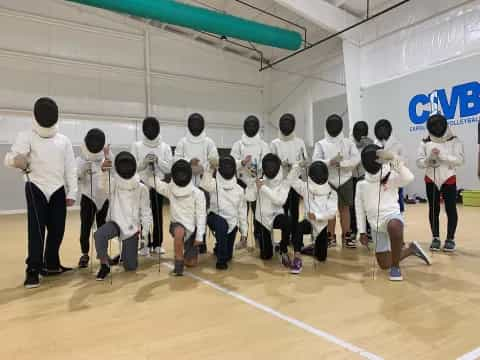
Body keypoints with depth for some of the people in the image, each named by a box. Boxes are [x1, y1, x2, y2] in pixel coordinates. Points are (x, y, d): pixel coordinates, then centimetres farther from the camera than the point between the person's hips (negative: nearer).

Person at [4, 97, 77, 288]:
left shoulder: (64, 140, 4)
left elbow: (70, 169, 4)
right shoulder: (26, 136, -5)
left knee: (57, 230, 8)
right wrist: (16, 160, -44)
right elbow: (9, 157, -19)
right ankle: (33, 270, 1)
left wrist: (72, 193, -1)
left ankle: (51, 264, 24)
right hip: (36, 190, -3)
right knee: (36, 230, -7)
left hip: (58, 191, 4)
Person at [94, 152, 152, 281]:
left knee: (131, 266, 1)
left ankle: (126, 254, 39)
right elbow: (104, 185, -28)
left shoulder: (141, 188, -1)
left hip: (132, 227, 1)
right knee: (99, 235, -36)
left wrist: (144, 229, -3)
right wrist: (104, 171, -47)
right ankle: (105, 265, -11)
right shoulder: (113, 183, -3)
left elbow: (145, 211, 4)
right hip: (116, 222, 0)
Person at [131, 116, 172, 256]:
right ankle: (145, 244, 14)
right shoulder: (137, 146, 0)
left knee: (157, 215, 6)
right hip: (142, 184, 0)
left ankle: (157, 244, 17)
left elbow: (169, 169, -4)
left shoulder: (165, 147, 0)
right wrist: (144, 162, -19)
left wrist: (157, 160, -17)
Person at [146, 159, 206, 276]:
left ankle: (190, 248, 36)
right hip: (177, 225, 0)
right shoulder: (170, 188, -5)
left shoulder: (198, 193, -12)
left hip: (192, 227, 0)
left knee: (191, 263, 2)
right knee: (179, 231, -39)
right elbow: (150, 180, -4)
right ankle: (178, 265, -24)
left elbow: (201, 215, -11)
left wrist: (199, 236, -15)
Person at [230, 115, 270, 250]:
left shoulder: (264, 145, 2)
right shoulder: (238, 144, 3)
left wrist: (259, 168, -25)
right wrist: (242, 162, -24)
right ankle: (243, 238, 20)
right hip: (242, 182, 1)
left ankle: (258, 238, 18)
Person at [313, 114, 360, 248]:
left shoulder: (348, 143, 2)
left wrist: (341, 163, -22)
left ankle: (346, 236, 19)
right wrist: (330, 162, -28)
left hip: (345, 180, 1)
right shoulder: (321, 144, -1)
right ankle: (331, 237, 17)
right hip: (328, 181, -1)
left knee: (344, 208, 9)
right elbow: (316, 161, -13)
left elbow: (356, 159, -8)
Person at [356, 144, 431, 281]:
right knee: (384, 265, 8)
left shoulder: (391, 177, -6)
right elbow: (359, 208, 10)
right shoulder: (361, 184, 4)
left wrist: (394, 158, -36)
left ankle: (396, 266, -21)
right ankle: (411, 249, 35)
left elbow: (408, 178, -30)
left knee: (394, 226, -44)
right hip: (376, 226, 5)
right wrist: (362, 232, 9)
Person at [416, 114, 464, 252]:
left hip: (449, 180, -1)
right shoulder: (425, 142, 0)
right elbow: (419, 162, -3)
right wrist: (429, 159, -23)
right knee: (433, 210, 8)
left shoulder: (454, 141, -4)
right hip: (431, 180, 2)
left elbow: (460, 160, -13)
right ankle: (436, 238, 19)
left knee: (451, 209, 4)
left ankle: (450, 239, 16)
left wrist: (442, 155, -23)